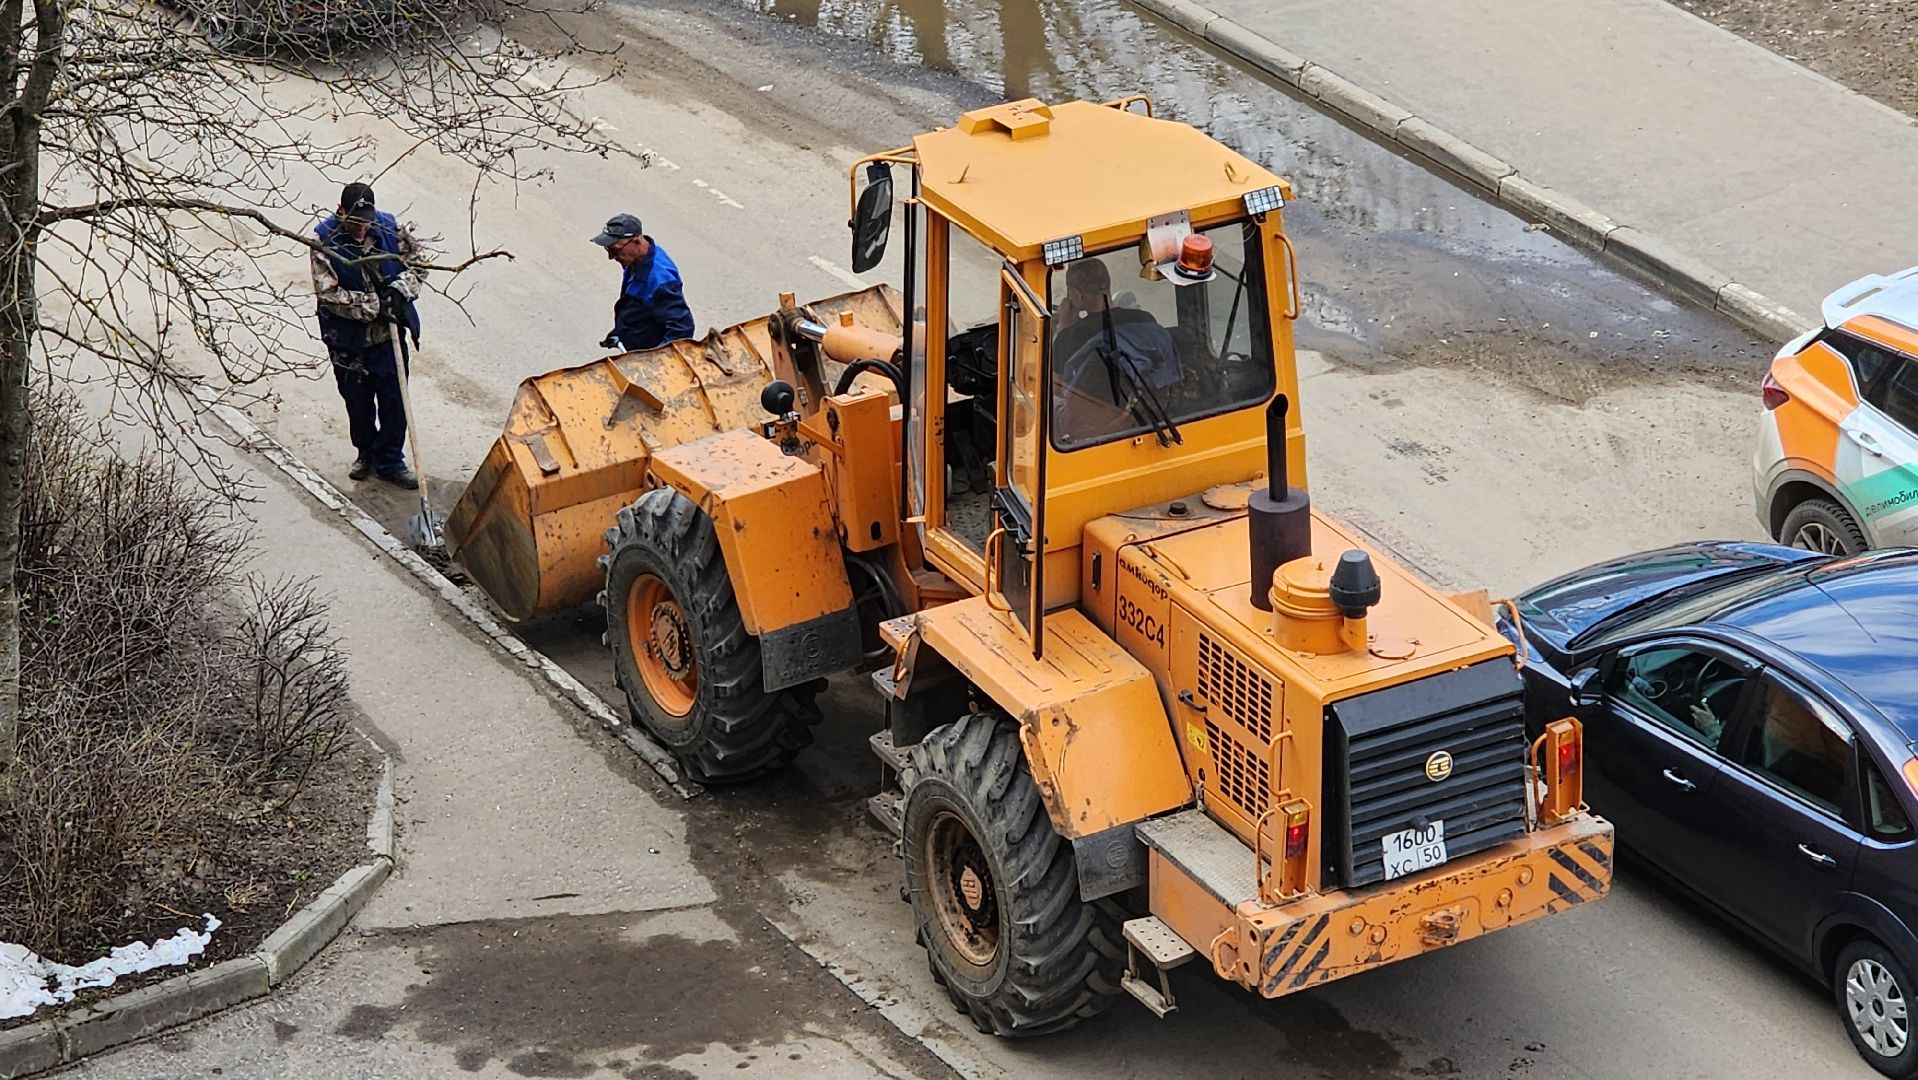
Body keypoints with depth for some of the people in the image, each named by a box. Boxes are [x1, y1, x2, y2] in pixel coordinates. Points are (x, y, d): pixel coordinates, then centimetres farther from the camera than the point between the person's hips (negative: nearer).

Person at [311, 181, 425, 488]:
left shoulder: (388, 227, -10)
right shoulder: (325, 239, -19)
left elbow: (414, 257, 5)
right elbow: (327, 293, -22)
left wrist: (402, 289, -14)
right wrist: (374, 305, -25)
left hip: (388, 334, 2)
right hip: (348, 338, -2)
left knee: (394, 400, 8)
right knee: (357, 400, 17)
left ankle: (390, 461, 25)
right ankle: (366, 453, 39)